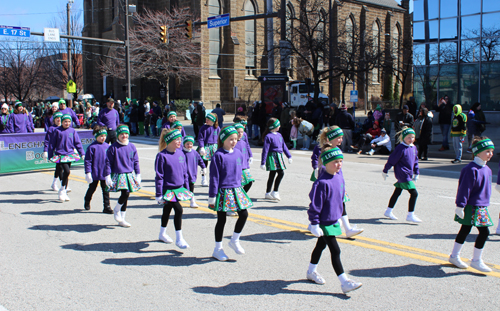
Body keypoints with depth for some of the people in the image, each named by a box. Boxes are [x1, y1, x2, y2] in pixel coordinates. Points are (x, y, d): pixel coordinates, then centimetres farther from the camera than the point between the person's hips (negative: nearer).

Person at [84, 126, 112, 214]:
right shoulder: (92, 147, -11)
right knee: (92, 188, 16)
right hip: (94, 173, -2)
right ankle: (87, 202, 42)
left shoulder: (107, 147, 2)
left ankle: (107, 206, 8)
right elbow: (88, 160, -9)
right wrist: (88, 173, -12)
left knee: (106, 190, 2)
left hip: (105, 174, 2)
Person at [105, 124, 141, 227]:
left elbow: (136, 162, 13)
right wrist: (108, 176, -7)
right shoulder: (113, 148, -7)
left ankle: (122, 219, 22)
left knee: (126, 196, 9)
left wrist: (138, 174, 11)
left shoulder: (131, 147, 5)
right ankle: (116, 210, 9)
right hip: (118, 175, -5)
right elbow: (108, 162, -3)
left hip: (130, 175, 5)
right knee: (125, 193, -20)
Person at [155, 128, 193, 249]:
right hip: (168, 189, -6)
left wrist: (186, 188, 15)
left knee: (167, 210, 21)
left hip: (179, 188, 6)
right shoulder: (162, 156, -16)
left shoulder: (181, 154, 3)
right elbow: (159, 176, -13)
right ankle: (179, 239, -7)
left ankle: (163, 234, 40)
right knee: (178, 210, -16)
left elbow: (185, 172, 13)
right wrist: (159, 194, -13)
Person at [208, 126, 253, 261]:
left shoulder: (238, 153, 5)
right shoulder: (219, 155, -13)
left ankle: (235, 240, 24)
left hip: (236, 190, 6)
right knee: (221, 219, 4)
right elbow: (214, 176, -12)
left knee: (244, 214, 2)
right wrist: (212, 196, -12)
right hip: (223, 191, -6)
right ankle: (218, 249, 19)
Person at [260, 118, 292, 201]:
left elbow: (284, 146, 22)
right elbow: (265, 150, -12)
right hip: (272, 156, -8)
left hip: (279, 156, 8)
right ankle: (275, 192, -7)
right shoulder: (268, 136, -11)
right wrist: (263, 162, -12)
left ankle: (268, 193, 17)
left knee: (272, 175, 9)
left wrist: (289, 156, 22)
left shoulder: (279, 135, 13)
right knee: (281, 173, -15)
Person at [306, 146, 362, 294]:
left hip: (333, 220, 9)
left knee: (321, 246, 22)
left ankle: (311, 271, 40)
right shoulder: (322, 182, -24)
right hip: (324, 222, -9)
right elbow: (315, 204, -21)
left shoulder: (339, 177, 2)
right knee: (335, 251, -7)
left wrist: (338, 215, 24)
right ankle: (344, 282, -2)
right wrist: (314, 224, -18)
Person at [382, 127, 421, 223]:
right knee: (414, 193, -13)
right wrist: (385, 171, -5)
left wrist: (416, 173, 22)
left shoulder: (413, 148, 10)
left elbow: (415, 161, 21)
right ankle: (410, 215, -7)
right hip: (403, 175, -9)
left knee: (397, 192, 18)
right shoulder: (400, 148, -16)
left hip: (408, 175, 9)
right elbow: (392, 160, -11)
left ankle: (388, 211, 30)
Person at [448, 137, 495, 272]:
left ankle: (454, 256, 24)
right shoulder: (471, 169, -17)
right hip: (472, 207, -8)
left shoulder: (487, 170, 11)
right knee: (484, 232, -8)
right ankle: (476, 260, 5)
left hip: (481, 207, 9)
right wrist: (460, 205, -17)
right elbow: (464, 189, -17)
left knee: (465, 230, 14)